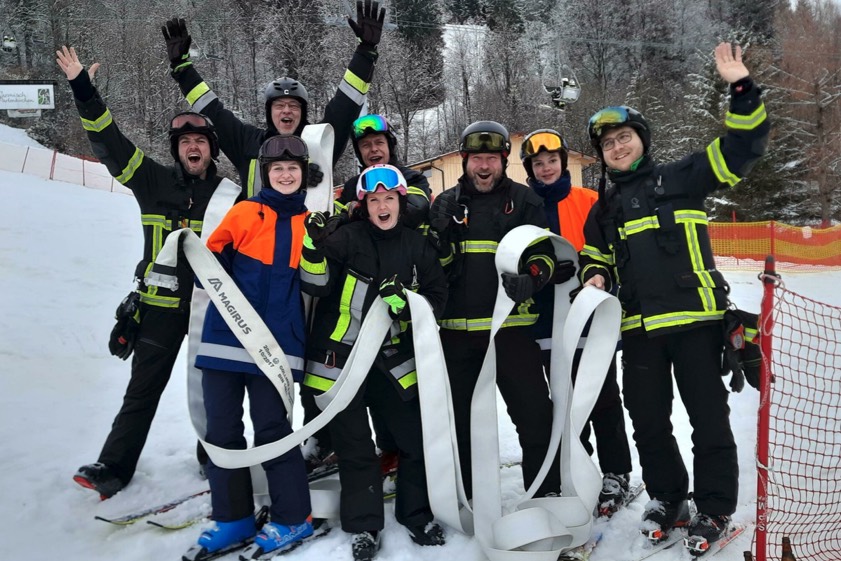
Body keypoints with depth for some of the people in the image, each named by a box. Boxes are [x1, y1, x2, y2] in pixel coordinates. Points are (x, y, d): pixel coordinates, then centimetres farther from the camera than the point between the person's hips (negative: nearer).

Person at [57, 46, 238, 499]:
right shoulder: (155, 181, 2)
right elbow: (109, 142, -2)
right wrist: (83, 92, -8)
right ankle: (114, 467, 17)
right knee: (143, 389, 6)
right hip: (160, 305, 0)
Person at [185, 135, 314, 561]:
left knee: (271, 430, -1)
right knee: (222, 430, 6)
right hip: (225, 338, 2)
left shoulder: (311, 222, 9)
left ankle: (293, 518, 15)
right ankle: (233, 518, 20)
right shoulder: (245, 212, 7)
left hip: (276, 343, -1)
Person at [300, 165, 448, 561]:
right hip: (341, 357, -3)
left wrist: (409, 302, -14)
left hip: (394, 358, 3)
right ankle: (363, 526, 22)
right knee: (354, 446, 5)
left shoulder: (417, 245, 4)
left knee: (417, 438, 6)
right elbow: (318, 286, -15)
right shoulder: (346, 238, -6)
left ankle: (417, 516, 26)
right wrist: (314, 248, -31)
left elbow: (437, 295, 6)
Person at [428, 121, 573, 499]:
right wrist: (439, 235, -11)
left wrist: (531, 277, -24)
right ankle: (468, 496, 30)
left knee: (535, 414, -4)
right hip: (457, 329, 3)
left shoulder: (523, 200, 3)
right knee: (461, 418, 14)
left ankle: (546, 495, 13)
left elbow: (544, 252, -3)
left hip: (511, 326, -3)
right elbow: (433, 262, 11)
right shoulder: (446, 203, 10)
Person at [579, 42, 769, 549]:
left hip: (694, 319, -4)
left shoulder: (681, 178, 3)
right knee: (648, 421, 11)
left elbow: (743, 147, -3)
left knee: (708, 416, 3)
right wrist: (595, 275, 3)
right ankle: (667, 498, 29)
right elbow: (595, 254, 25)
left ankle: (716, 508, 18)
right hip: (638, 328, 5)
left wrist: (742, 89, -14)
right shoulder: (604, 208, 16)